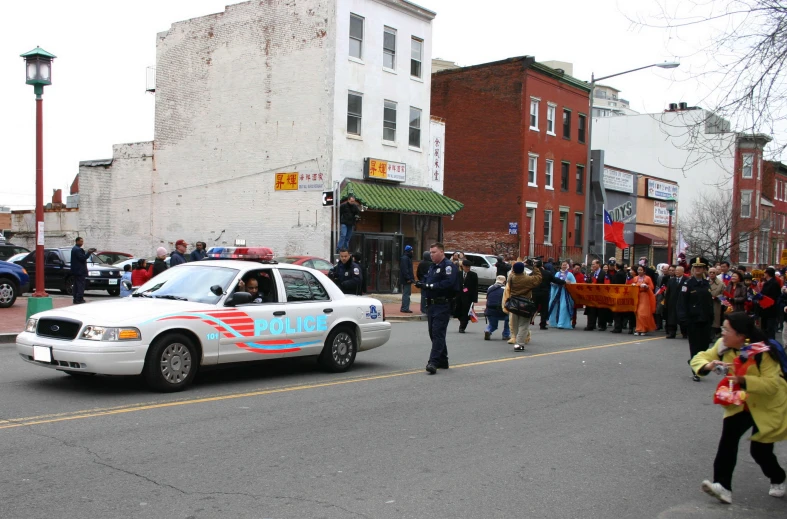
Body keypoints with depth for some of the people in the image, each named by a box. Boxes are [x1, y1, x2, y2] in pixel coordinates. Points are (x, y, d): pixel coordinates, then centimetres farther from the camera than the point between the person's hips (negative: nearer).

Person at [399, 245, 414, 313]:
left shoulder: (407, 258, 19)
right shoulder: (405, 258, -15)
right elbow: (405, 269, -23)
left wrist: (411, 278, 18)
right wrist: (408, 278, -25)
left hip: (407, 280, 11)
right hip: (406, 280, -11)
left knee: (406, 294, 15)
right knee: (406, 294, -9)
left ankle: (404, 308, 20)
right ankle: (405, 308, -8)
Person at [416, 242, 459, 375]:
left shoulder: (448, 266, -10)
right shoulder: (432, 267, 21)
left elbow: (448, 283, -23)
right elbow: (427, 281, 23)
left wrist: (430, 286, -20)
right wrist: (422, 284, -1)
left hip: (442, 305, -10)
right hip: (432, 305, 10)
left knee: (438, 333, -14)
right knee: (434, 333, 13)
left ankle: (433, 362, -19)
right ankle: (442, 361, 24)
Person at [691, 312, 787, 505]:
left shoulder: (763, 352, -27)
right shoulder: (723, 346, -10)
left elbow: (771, 385, -32)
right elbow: (698, 359, -6)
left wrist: (744, 380, -46)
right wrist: (708, 365, -30)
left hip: (769, 406, -5)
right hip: (740, 404, 5)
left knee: (759, 450, 0)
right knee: (728, 439, -17)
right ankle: (723, 486, -18)